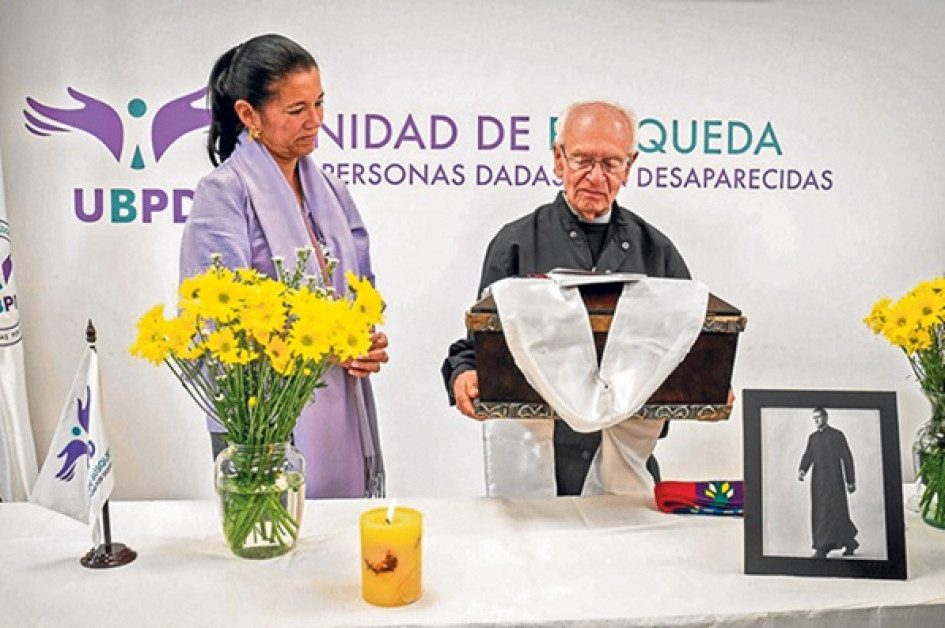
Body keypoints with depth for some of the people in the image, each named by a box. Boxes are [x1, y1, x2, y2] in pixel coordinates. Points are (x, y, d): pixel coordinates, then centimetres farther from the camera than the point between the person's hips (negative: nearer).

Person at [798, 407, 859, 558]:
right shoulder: (812, 437, 16)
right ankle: (850, 543, 23)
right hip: (818, 480, 6)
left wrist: (851, 481, 0)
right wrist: (802, 471, -13)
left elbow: (847, 458, 2)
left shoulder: (837, 435, 1)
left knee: (830, 511, -15)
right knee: (819, 513, 6)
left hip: (834, 479, -5)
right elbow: (808, 457, 7)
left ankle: (823, 548, -19)